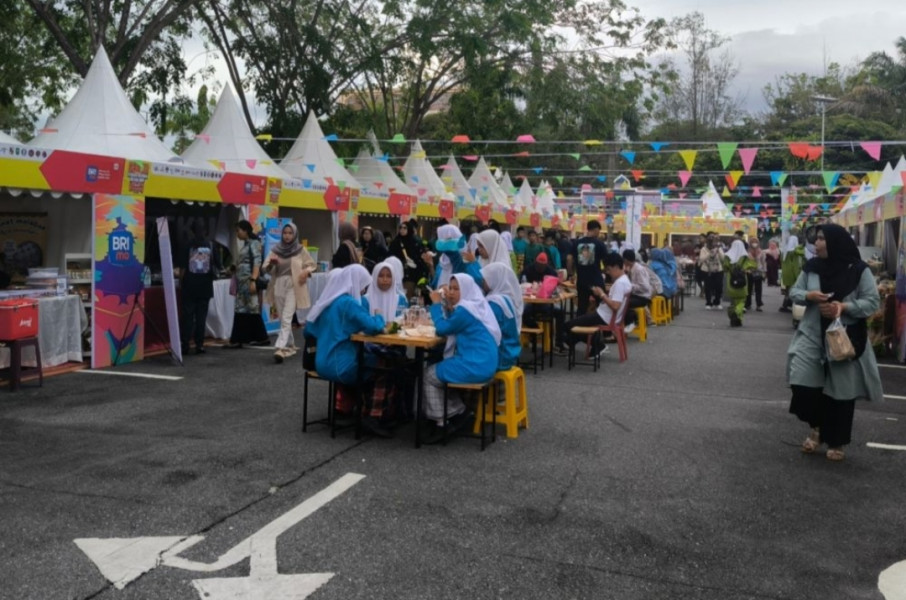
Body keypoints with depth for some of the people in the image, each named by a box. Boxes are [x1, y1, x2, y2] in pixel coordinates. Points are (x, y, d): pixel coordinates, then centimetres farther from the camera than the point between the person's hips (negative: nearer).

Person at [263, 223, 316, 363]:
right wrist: (271, 263, -17)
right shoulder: (275, 250, 7)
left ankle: (280, 349, -20)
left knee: (286, 319, -14)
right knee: (283, 319, 11)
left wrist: (306, 271, -11)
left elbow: (312, 265, 10)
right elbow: (266, 268, 5)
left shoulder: (300, 250, 2)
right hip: (278, 286, 4)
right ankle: (290, 346, 26)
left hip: (293, 287, -4)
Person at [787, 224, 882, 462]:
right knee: (803, 383, -7)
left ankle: (836, 442, 22)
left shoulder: (859, 270, -6)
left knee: (840, 391, 4)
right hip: (812, 336, 3)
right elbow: (794, 291, 9)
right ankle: (816, 427, 20)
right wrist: (809, 295, -13)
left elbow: (872, 302, -7)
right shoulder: (811, 267, 4)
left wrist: (844, 307, -21)